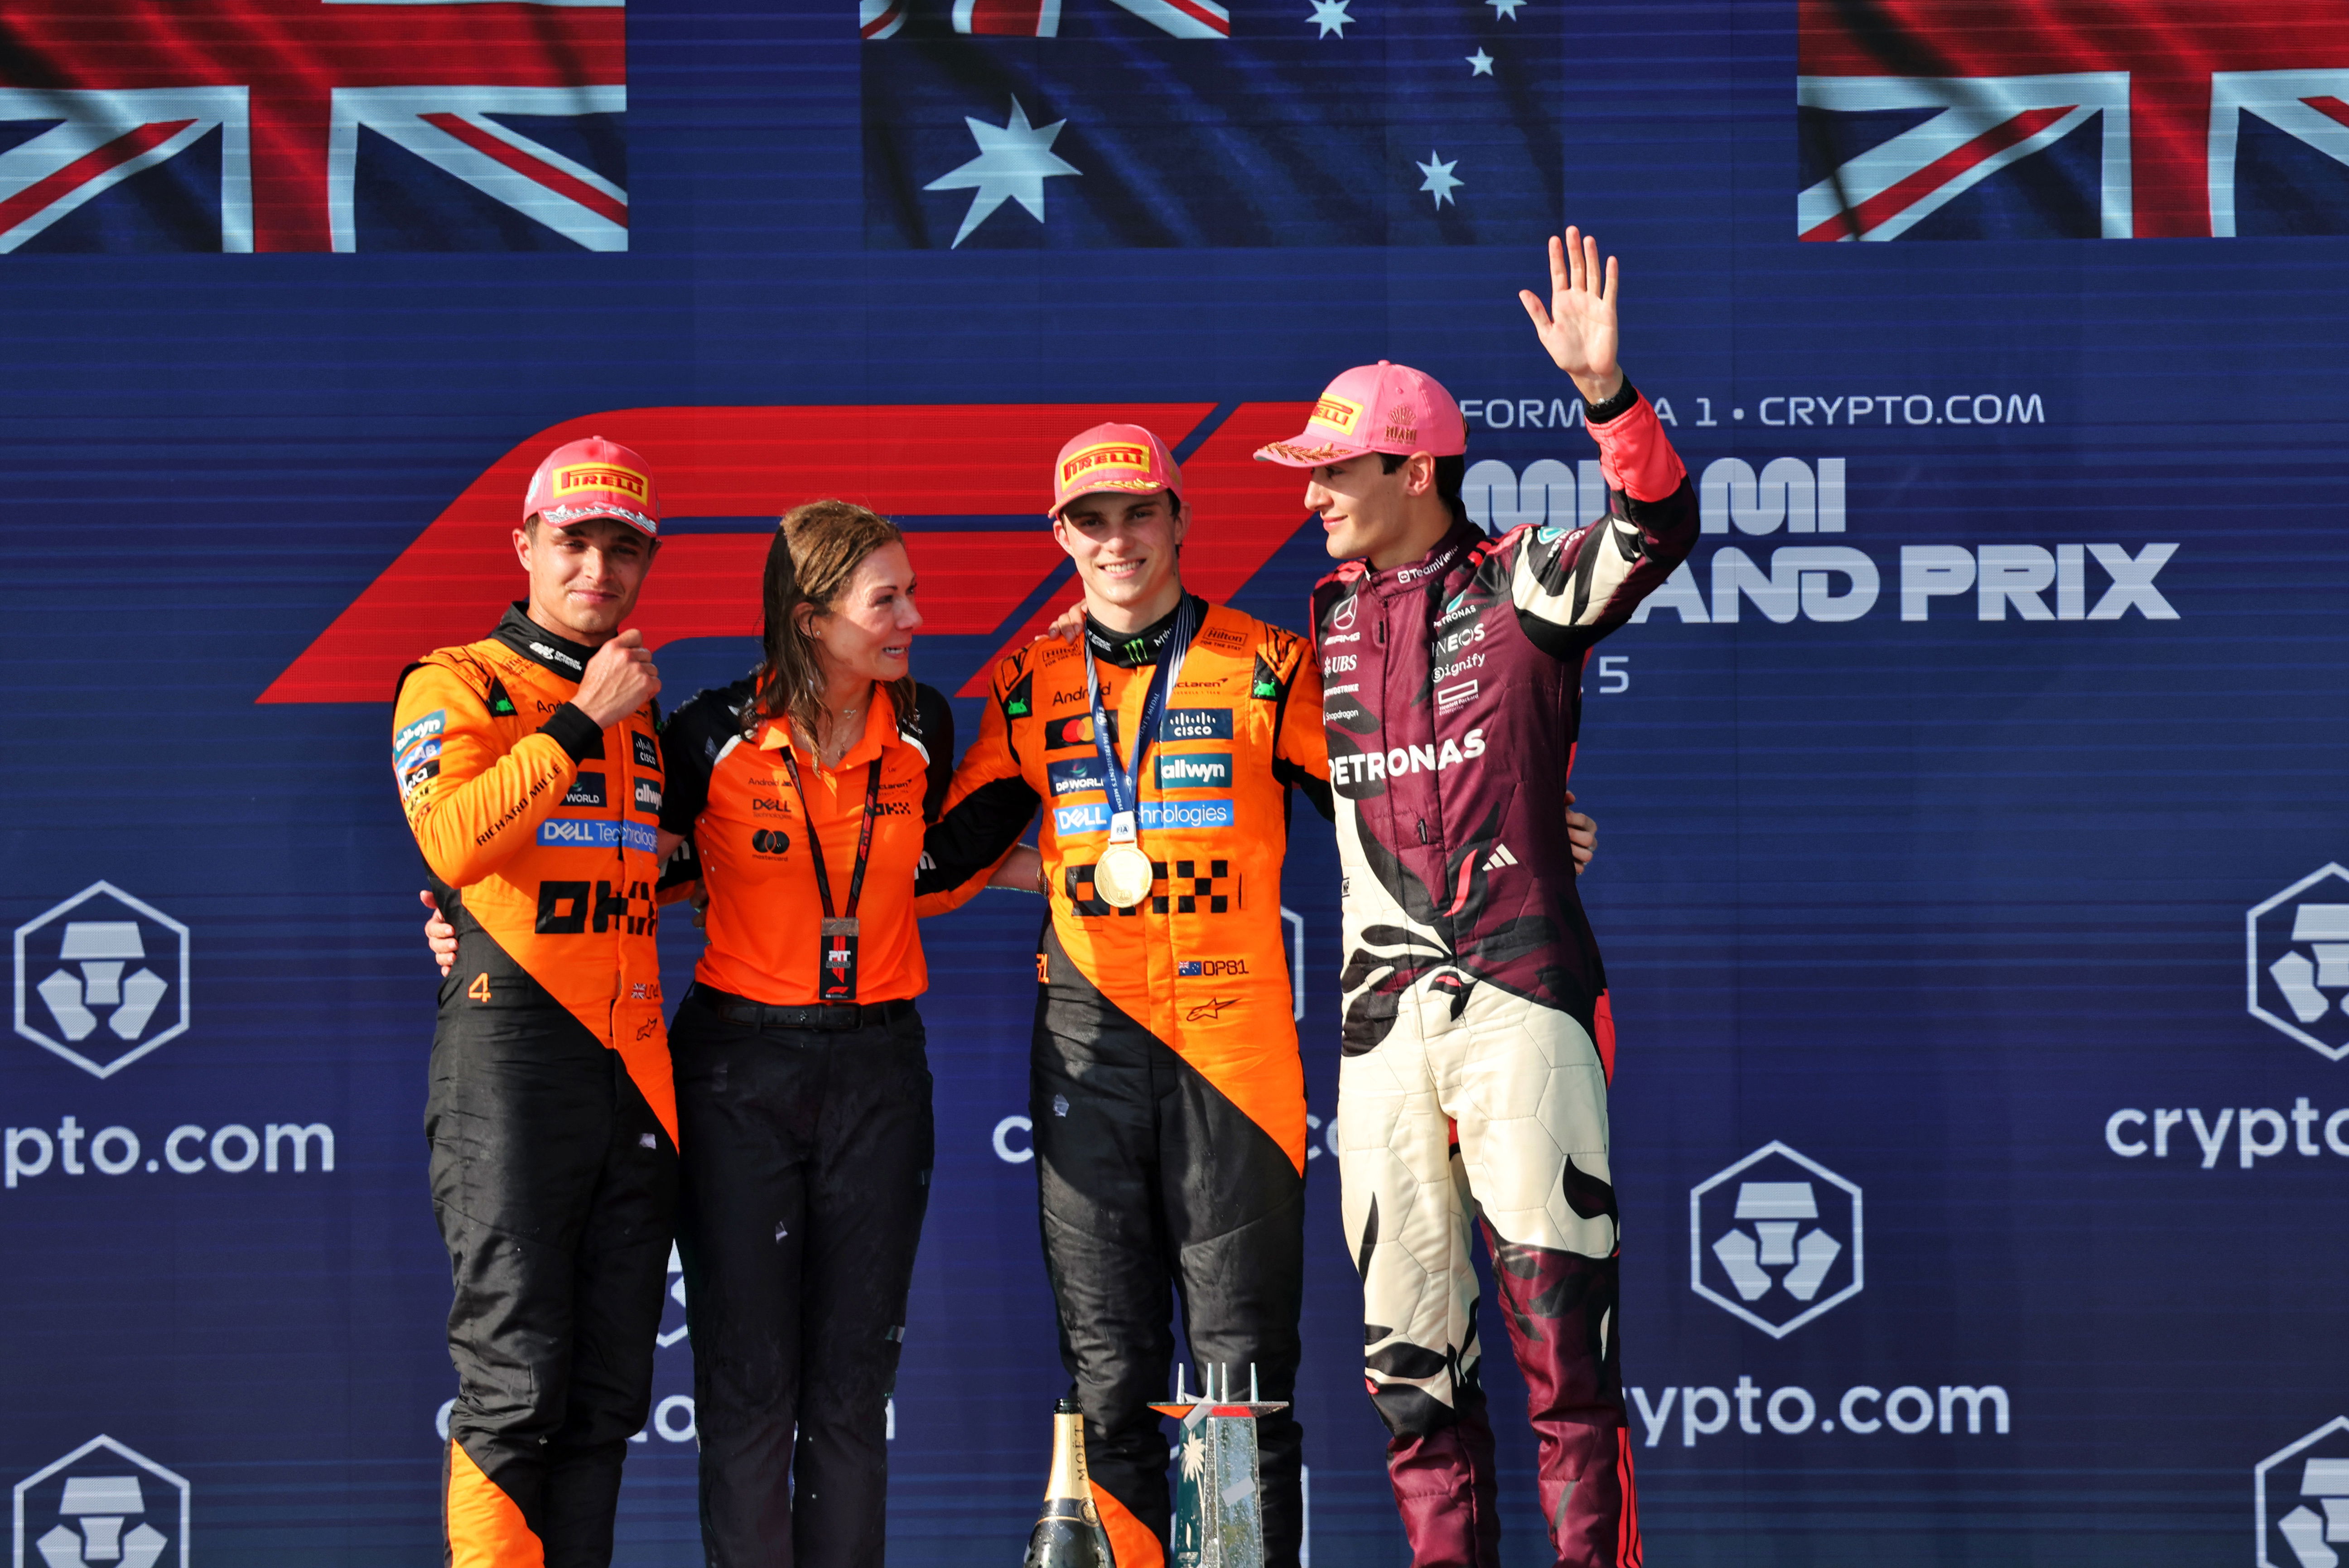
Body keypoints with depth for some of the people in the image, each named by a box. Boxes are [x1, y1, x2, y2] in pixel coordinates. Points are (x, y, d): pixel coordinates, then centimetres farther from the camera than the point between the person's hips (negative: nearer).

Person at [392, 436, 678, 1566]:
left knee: (608, 1387, 7)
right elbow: (454, 840, -20)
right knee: (515, 1379, -10)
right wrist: (583, 721, -17)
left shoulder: (641, 707, 19)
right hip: (511, 1052, -7)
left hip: (635, 1064, 7)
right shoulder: (456, 688, -1)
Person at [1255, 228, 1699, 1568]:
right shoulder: (1321, 624, 16)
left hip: (1521, 991, -5)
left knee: (1561, 1322, -10)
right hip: (1383, 1005, 5)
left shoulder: (1522, 590, 1)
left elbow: (1659, 528, -17)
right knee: (1405, 1343, 4)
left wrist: (1606, 390, -32)